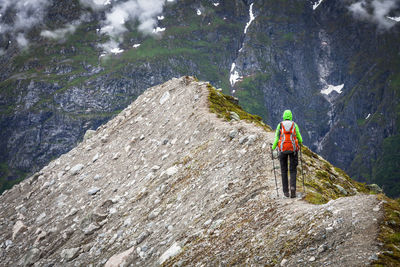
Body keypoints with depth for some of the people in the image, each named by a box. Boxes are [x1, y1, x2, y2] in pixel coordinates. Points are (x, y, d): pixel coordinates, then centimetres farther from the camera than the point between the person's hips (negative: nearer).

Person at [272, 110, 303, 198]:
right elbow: (299, 137, 6)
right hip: (293, 149, 0)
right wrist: (300, 142, 29)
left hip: (283, 149, 0)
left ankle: (286, 191, 10)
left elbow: (277, 138, -3)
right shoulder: (294, 125, 4)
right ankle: (293, 187, -19)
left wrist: (273, 147, 14)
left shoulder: (280, 125, 2)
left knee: (284, 170, 12)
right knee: (293, 170, 6)